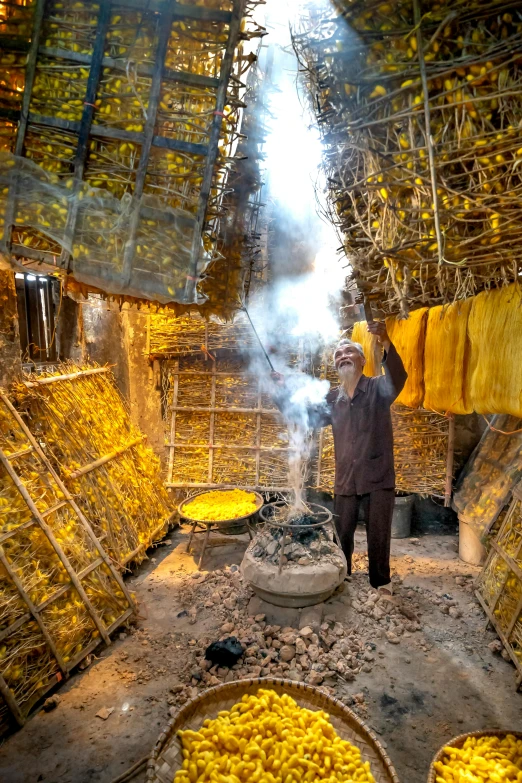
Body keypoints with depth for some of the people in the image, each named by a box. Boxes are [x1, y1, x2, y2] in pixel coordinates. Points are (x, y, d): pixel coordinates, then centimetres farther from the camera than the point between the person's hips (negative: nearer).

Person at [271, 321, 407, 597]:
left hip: (378, 479, -4)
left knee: (378, 536, 10)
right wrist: (285, 392, -5)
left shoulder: (378, 388, -9)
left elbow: (397, 378, -30)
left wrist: (386, 343, -48)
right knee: (341, 536, 16)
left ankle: (381, 582, 32)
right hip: (345, 481, 4)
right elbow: (308, 417, 8)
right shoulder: (332, 398, 5)